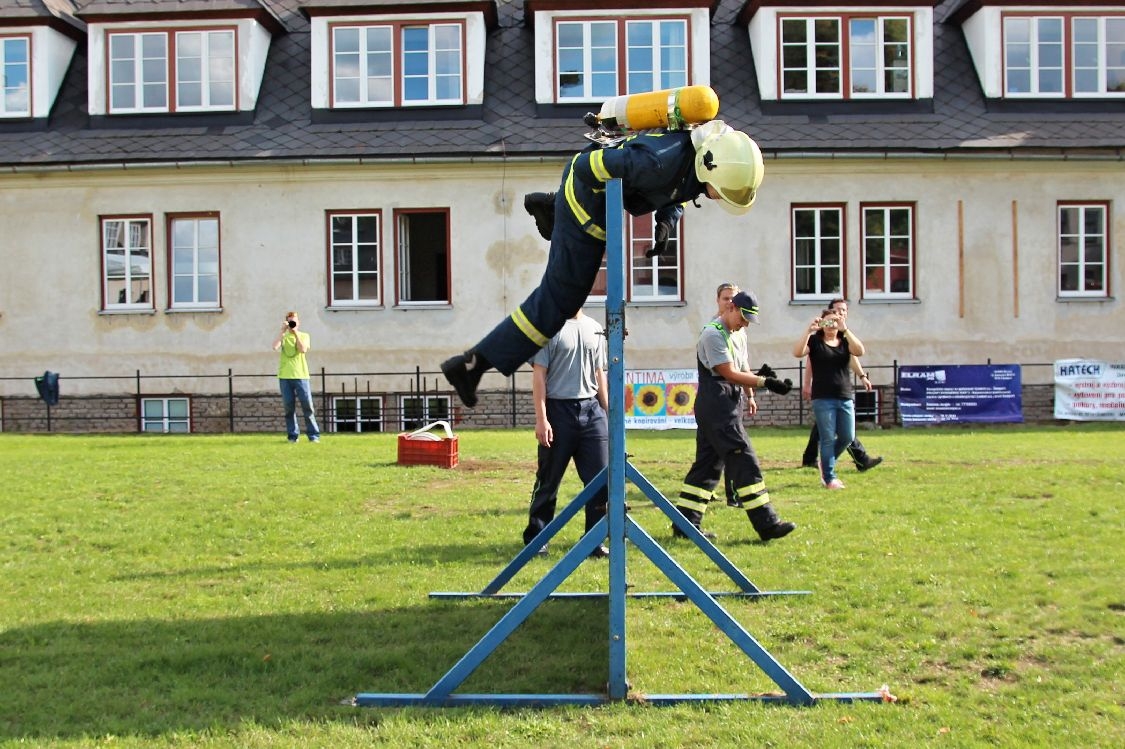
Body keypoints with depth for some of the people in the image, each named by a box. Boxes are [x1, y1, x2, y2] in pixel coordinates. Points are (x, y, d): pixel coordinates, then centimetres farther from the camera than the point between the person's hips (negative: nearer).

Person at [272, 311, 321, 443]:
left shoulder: (304, 336, 10)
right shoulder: (283, 337, 12)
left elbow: (303, 349, -10)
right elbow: (275, 347, -9)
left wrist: (295, 332, -8)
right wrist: (283, 331, -7)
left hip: (300, 375, -1)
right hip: (285, 376, 1)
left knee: (307, 405, -5)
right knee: (289, 407, 1)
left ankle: (313, 435, 1)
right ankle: (292, 436, 7)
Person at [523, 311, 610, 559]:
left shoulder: (594, 329, 14)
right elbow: (539, 374, -7)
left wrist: (607, 414, 15)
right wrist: (541, 419, -13)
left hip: (591, 409, 5)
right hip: (559, 410, -5)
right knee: (549, 480, 5)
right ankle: (535, 538, 18)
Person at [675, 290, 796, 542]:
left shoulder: (727, 334, 20)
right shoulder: (713, 334, -12)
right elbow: (729, 374, -16)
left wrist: (755, 384, 3)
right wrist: (765, 382, -20)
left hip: (712, 409, 11)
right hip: (718, 408, -11)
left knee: (708, 464, 11)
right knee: (745, 462, -11)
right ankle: (766, 523, -11)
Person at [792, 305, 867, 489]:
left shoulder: (845, 341, 10)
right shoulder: (814, 341, 1)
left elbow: (859, 351, -12)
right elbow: (797, 353, -18)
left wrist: (845, 330, -21)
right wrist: (808, 330, -25)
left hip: (845, 398, 4)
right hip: (823, 399, -4)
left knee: (847, 437, 6)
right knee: (828, 439, -3)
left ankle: (826, 463, 30)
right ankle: (829, 478, 5)